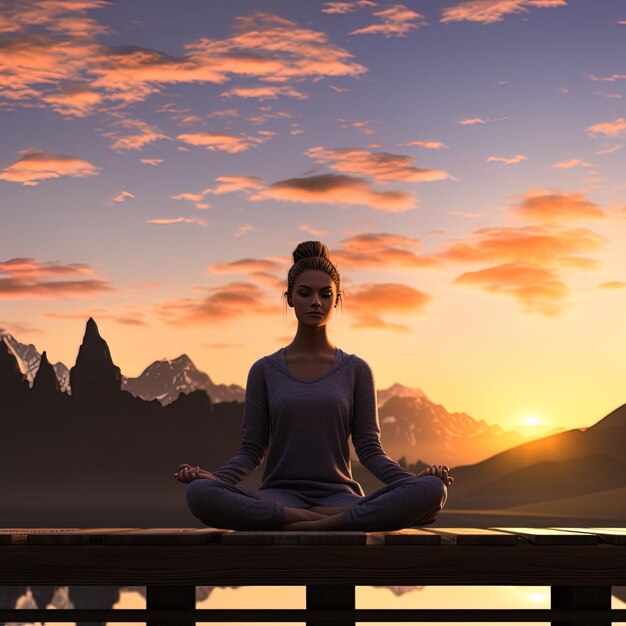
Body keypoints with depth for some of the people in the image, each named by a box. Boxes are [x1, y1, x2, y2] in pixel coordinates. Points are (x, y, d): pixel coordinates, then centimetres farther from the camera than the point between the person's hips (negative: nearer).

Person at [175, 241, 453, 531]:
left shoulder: (356, 370, 10)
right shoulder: (265, 371, 10)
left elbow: (369, 448, 7)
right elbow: (252, 450, 7)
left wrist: (413, 478, -12)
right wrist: (215, 477, -14)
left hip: (339, 495, 0)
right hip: (280, 497, 0)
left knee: (431, 490, -30)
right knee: (199, 493, -34)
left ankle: (304, 525, -30)